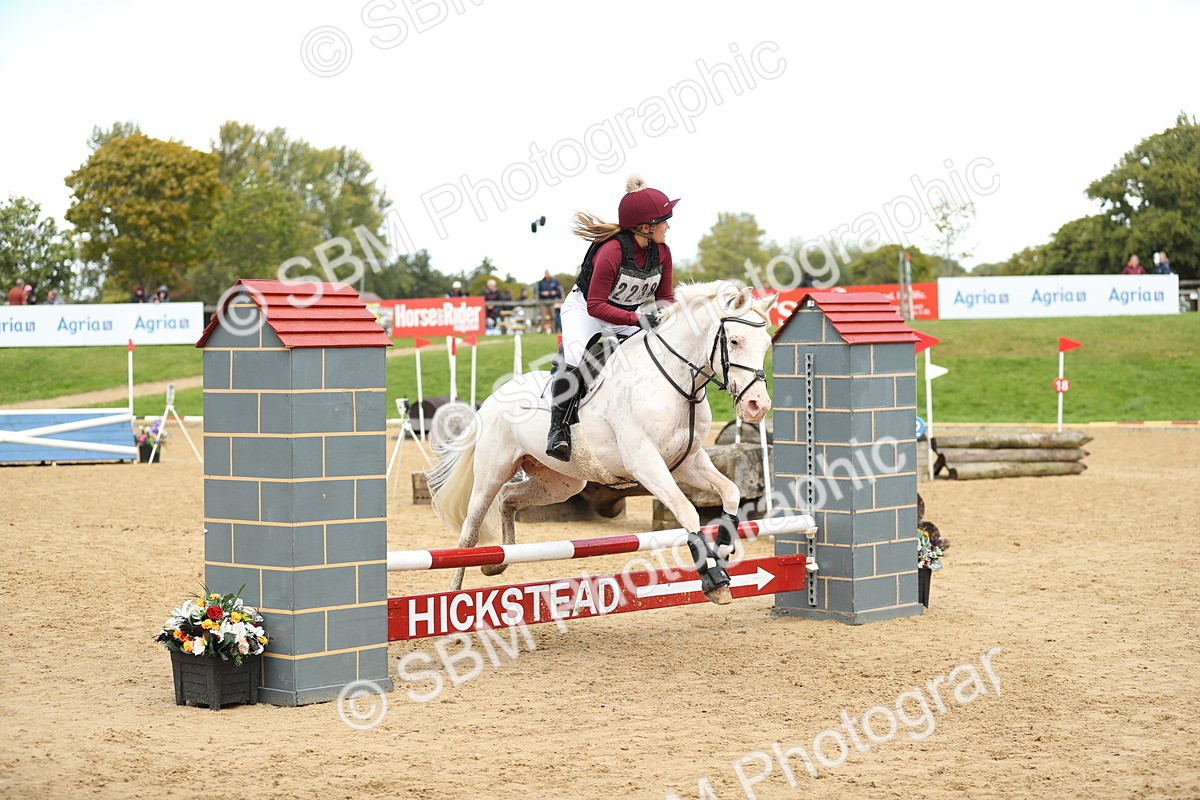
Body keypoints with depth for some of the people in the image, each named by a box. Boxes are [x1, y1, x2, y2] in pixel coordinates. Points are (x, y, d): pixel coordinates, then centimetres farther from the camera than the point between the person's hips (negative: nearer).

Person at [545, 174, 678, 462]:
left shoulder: (662, 252, -10)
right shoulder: (612, 251, -30)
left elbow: (664, 295, 2)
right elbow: (596, 306, -31)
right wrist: (637, 319, -41)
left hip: (627, 316, 7)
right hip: (584, 310, -7)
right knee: (574, 359, -32)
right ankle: (559, 429, -25)